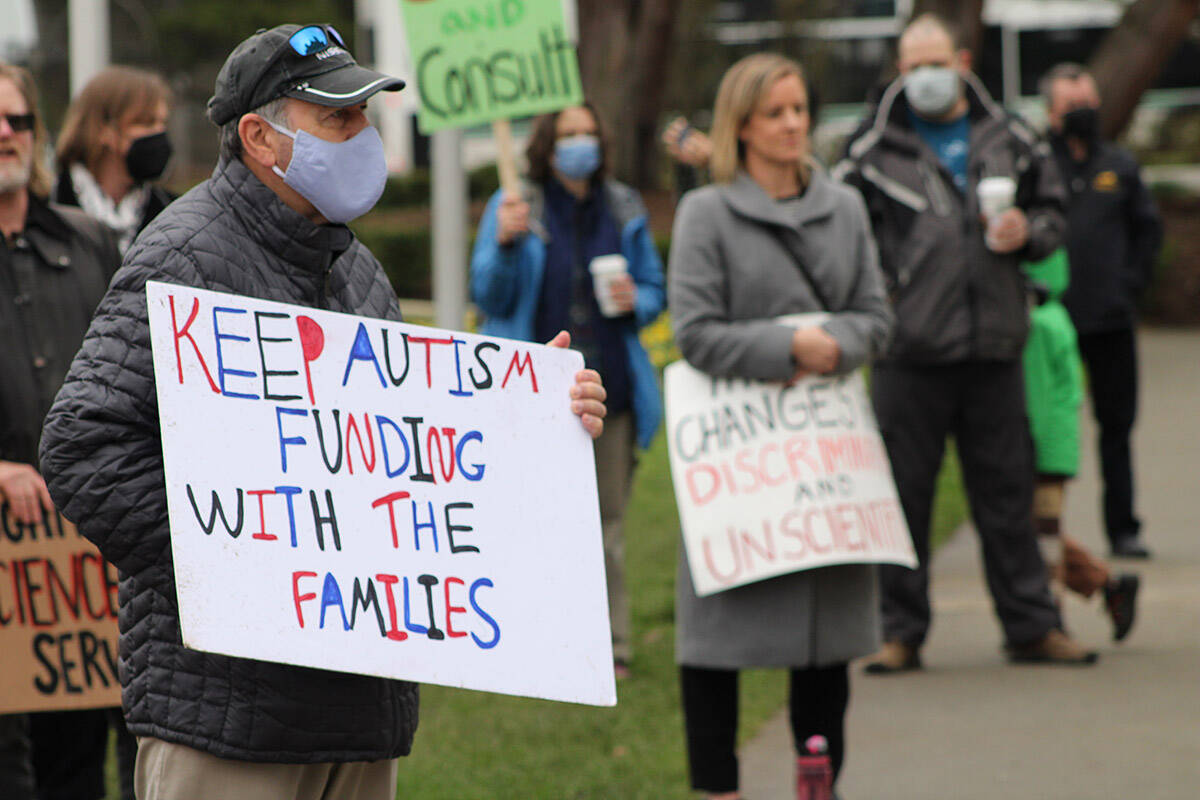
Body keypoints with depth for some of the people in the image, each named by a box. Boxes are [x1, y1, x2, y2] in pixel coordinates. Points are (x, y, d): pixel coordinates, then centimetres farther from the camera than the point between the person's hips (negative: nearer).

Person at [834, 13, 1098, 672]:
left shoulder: (1009, 140, 11)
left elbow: (1052, 214, 20)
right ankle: (900, 633, 9)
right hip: (909, 350, -2)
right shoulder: (873, 150, 2)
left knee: (1007, 492, 7)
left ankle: (1031, 625, 15)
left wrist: (1027, 232, -2)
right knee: (902, 495, 0)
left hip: (994, 346, 3)